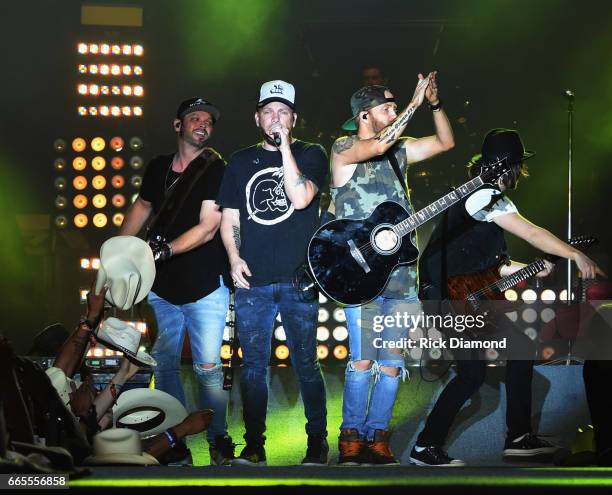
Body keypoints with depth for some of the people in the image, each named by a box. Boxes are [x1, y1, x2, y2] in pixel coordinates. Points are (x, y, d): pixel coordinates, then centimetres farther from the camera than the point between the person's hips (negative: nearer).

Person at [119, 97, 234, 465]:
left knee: (208, 368, -4)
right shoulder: (158, 167, 9)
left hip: (205, 283, -5)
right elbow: (143, 206, 25)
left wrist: (165, 250, -24)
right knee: (165, 364, 7)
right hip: (163, 284, 5)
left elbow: (208, 227, -14)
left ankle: (218, 439, 9)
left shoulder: (216, 169, -7)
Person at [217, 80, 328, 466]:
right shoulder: (241, 162, 14)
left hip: (298, 279, -3)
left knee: (306, 365, 0)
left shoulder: (310, 155, 5)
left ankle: (318, 442, 12)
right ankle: (254, 446, 11)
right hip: (253, 280, 3)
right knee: (253, 368, 4)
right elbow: (230, 219, 16)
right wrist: (234, 257, 0)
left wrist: (285, 146, -12)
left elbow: (300, 197, -14)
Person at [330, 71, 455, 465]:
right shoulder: (344, 148, -1)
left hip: (400, 270, 6)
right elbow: (379, 144, -20)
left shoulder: (399, 150, 17)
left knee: (392, 362, 3)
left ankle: (378, 436, 11)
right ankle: (352, 437, 0)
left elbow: (445, 142, 18)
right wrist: (415, 103, -16)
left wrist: (435, 103, 4)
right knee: (363, 359, -10)